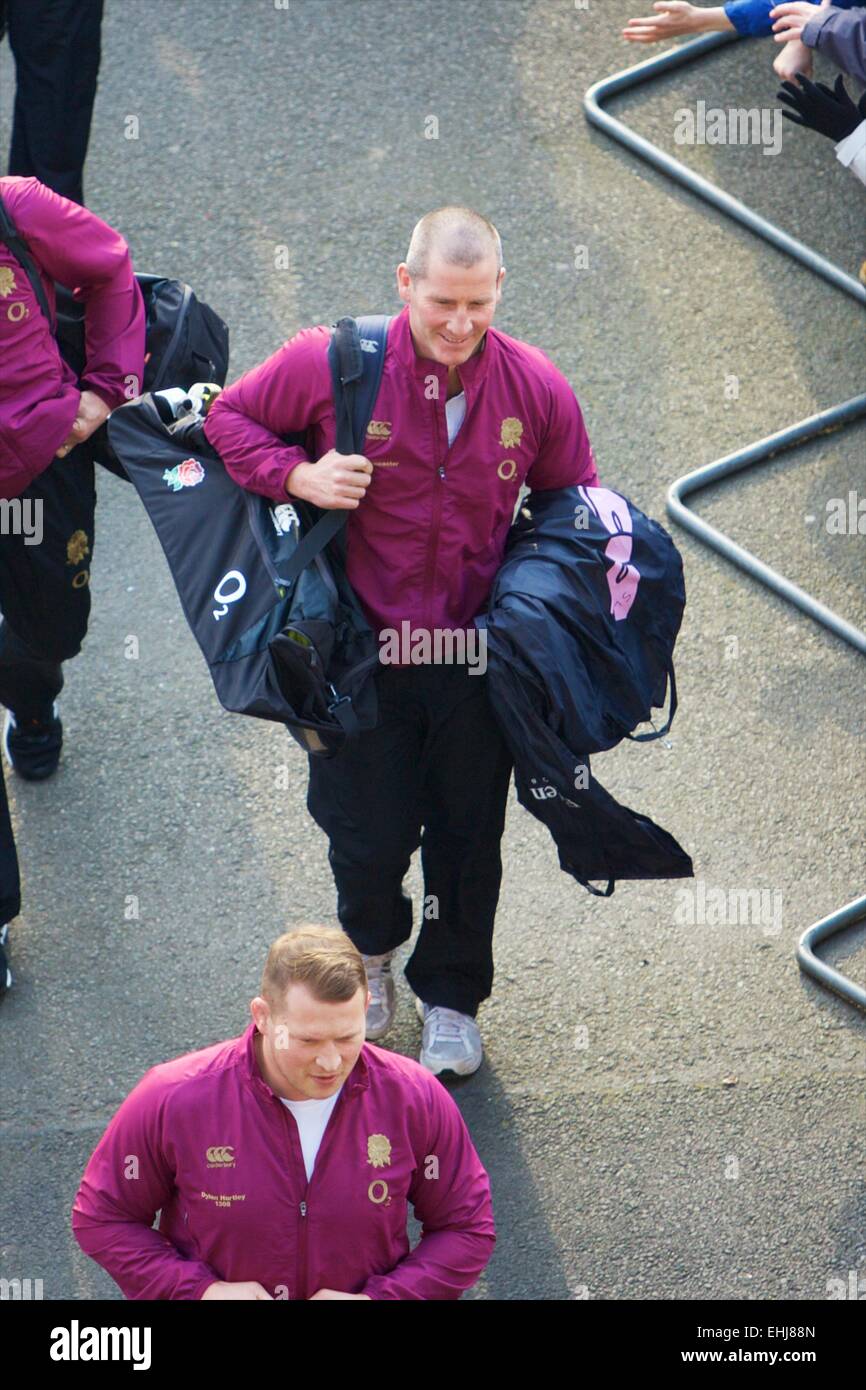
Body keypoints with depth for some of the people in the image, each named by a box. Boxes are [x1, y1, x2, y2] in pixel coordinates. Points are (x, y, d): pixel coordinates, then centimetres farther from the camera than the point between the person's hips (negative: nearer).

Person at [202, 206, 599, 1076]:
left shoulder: (536, 389, -9)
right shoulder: (333, 365, -14)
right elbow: (230, 416, 2)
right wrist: (296, 475, -16)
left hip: (476, 658, 1)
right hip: (366, 655, -1)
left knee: (468, 836, 13)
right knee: (370, 834, 10)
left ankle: (450, 997, 38)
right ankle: (371, 951, 45)